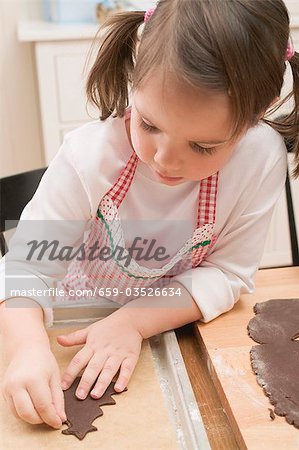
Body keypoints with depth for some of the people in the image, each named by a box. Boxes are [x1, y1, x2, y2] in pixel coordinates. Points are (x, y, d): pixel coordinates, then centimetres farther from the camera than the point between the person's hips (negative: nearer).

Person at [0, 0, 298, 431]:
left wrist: (134, 321, -27)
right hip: (81, 330, 1)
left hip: (180, 328, 0)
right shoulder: (90, 156, -26)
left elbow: (228, 273, -17)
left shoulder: (261, 158, -24)